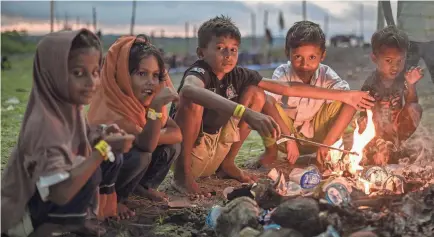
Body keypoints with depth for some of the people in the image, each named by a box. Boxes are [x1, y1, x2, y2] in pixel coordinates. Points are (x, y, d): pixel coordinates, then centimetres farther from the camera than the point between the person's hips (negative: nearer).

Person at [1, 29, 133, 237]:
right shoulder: (44, 123, -31)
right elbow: (60, 193, -38)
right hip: (23, 208, -9)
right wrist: (104, 146, -32)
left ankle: (72, 219, 8)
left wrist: (101, 136, -12)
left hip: (54, 198, 9)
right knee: (92, 173, -29)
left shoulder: (70, 106, -6)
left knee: (112, 159, -1)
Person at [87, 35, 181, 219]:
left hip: (124, 159, 7)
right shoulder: (110, 105, -31)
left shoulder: (145, 98, -8)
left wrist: (147, 137, -28)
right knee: (140, 156, -33)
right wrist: (156, 107, -51)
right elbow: (146, 145, -40)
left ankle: (143, 187, 11)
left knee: (172, 146, -9)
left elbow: (178, 133, -13)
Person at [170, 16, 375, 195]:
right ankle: (182, 172, -15)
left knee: (255, 94, 1)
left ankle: (227, 164, 10)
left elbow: (287, 88, 0)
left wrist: (343, 95, 1)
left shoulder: (236, 75, -4)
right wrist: (245, 114, -61)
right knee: (192, 100, -33)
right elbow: (189, 89, -51)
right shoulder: (199, 73, -23)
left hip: (216, 153, 7)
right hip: (186, 151, -7)